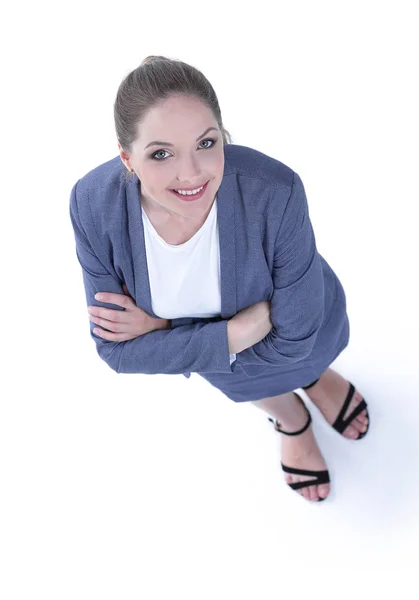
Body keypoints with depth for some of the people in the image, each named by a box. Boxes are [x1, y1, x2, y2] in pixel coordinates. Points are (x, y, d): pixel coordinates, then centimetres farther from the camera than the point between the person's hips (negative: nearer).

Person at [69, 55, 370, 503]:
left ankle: (318, 377, 71)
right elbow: (118, 349, -28)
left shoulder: (275, 192, -43)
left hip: (299, 338, -2)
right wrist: (240, 332, -39)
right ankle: (291, 421, 71)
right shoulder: (95, 205, -36)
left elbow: (293, 338, -32)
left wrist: (157, 329, -32)